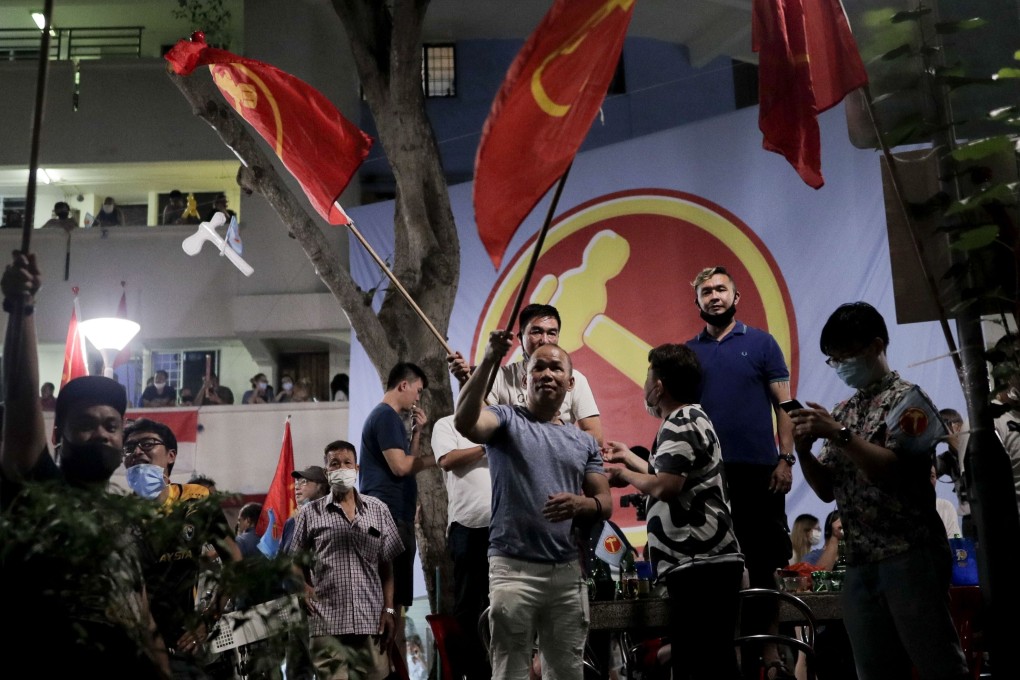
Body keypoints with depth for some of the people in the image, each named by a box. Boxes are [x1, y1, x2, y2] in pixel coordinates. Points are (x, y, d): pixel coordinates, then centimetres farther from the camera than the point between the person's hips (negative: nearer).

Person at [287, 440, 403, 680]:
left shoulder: (378, 510, 9)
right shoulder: (310, 513, 5)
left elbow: (387, 564, 9)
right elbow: (297, 561, 11)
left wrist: (389, 609, 2)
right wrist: (305, 588, -9)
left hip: (372, 620, 1)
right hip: (327, 623, -1)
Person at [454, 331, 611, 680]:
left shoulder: (584, 442, 16)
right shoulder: (507, 420, 3)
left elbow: (605, 503, 12)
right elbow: (464, 422, -18)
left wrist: (581, 504, -12)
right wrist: (488, 361, -29)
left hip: (568, 570, 4)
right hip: (513, 567, -4)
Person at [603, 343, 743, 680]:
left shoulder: (679, 424, -10)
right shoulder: (693, 419, 22)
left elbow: (665, 488, -22)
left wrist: (625, 475, -5)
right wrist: (630, 458, 32)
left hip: (699, 564, -11)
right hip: (706, 562, 11)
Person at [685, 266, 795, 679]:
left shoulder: (761, 343, 5)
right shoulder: (688, 352, 10)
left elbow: (783, 405, 3)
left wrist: (785, 459, -7)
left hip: (758, 469, -2)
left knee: (764, 564, 4)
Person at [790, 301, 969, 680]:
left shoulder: (906, 398, -2)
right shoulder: (842, 412, 16)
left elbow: (896, 470, -14)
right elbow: (827, 490, 12)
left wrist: (838, 435, -20)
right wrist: (803, 450, -5)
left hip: (910, 558, -6)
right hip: (860, 566, 6)